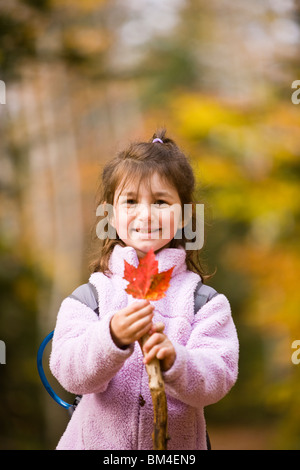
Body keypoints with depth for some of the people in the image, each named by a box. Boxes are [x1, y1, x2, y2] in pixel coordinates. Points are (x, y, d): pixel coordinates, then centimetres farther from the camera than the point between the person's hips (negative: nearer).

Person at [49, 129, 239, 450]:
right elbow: (70, 373, -16)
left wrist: (174, 360, -31)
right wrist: (112, 338, -32)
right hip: (97, 440, 0)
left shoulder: (205, 302, -6)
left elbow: (218, 381, -14)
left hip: (178, 443, 0)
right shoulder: (89, 295, -6)